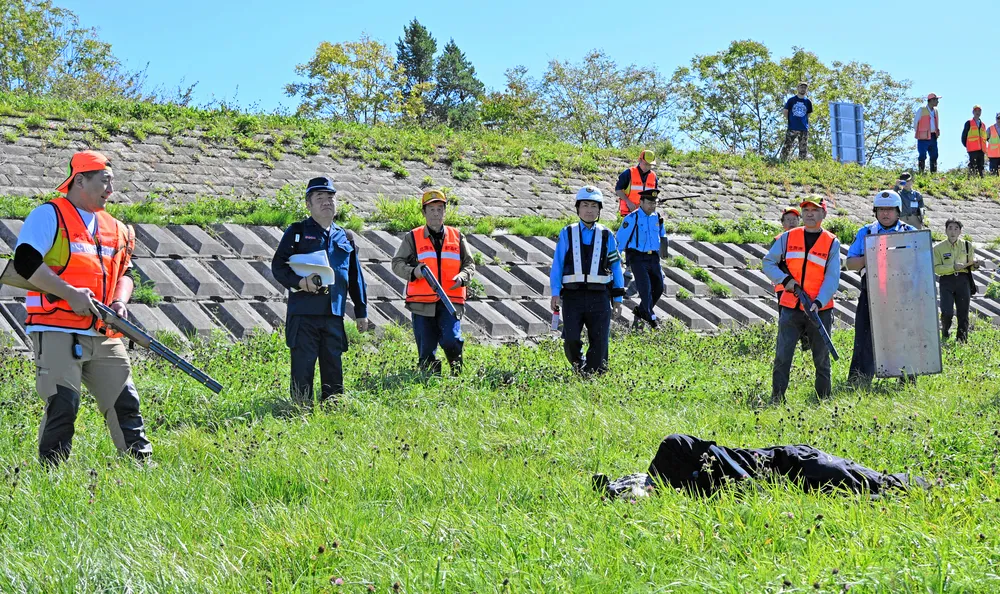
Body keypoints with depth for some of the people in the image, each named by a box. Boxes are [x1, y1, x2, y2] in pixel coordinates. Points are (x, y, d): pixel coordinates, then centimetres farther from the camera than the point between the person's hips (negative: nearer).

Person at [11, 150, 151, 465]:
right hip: (57, 330, -7)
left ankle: (141, 463, 13)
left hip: (104, 335, 7)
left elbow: (124, 273, 25)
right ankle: (52, 471, -1)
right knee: (62, 403, -11)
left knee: (125, 401, 5)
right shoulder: (49, 215, -3)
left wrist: (120, 301, 2)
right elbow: (25, 262, -14)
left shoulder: (116, 228, 18)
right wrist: (70, 293, -19)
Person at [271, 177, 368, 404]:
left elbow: (355, 278, 21)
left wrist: (361, 311, 18)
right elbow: (277, 266, -1)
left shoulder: (345, 238, 17)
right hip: (303, 313, -4)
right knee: (303, 368, -4)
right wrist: (299, 282, -18)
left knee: (334, 368, 8)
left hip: (334, 315, 4)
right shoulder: (297, 232, 4)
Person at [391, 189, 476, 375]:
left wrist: (462, 277, -5)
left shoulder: (457, 237, 13)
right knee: (426, 349, 2)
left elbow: (470, 264, 18)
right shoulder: (413, 238, 8)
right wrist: (413, 271, -14)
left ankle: (457, 373, 7)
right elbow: (397, 263, 7)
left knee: (451, 340, -18)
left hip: (450, 301, 0)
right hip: (422, 303, 0)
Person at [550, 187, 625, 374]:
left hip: (599, 297, 1)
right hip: (573, 295, -1)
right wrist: (555, 293, -5)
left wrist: (617, 297, 8)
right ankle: (578, 367, 18)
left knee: (599, 342, -2)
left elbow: (616, 266, 12)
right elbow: (557, 264, 4)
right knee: (571, 339, -8)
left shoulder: (607, 236, 11)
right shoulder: (567, 234, 8)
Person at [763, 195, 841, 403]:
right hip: (790, 308, 1)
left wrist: (818, 302, -20)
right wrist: (785, 279, -8)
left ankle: (824, 399, 16)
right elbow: (767, 262, 10)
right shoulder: (788, 237, 6)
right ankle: (777, 398, 0)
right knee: (782, 356, -4)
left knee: (822, 358, 7)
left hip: (820, 310, -1)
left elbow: (832, 278, -6)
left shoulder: (832, 243, 2)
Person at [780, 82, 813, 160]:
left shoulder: (808, 102, 8)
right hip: (792, 128, -2)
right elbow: (785, 111, 8)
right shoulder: (791, 100, 3)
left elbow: (808, 114, 18)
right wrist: (790, 121, 7)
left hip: (804, 129, 2)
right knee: (786, 148, -9)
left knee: (803, 150, 4)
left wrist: (803, 122, 10)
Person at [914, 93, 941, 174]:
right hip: (924, 137, -7)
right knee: (922, 156, -7)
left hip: (933, 137, 7)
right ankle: (921, 173, -5)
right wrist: (918, 134, 0)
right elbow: (915, 122, -2)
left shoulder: (935, 111, 15)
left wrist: (937, 132, 15)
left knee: (934, 155, 7)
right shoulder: (921, 109, -5)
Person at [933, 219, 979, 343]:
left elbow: (971, 266, 18)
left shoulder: (967, 246, 11)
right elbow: (936, 268, -6)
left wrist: (975, 265, -6)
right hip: (946, 281, -2)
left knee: (963, 313, 2)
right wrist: (953, 267, -17)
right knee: (947, 312, -12)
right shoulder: (938, 248, 3)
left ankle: (962, 339, 13)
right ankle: (945, 332, 17)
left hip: (963, 280, 2)